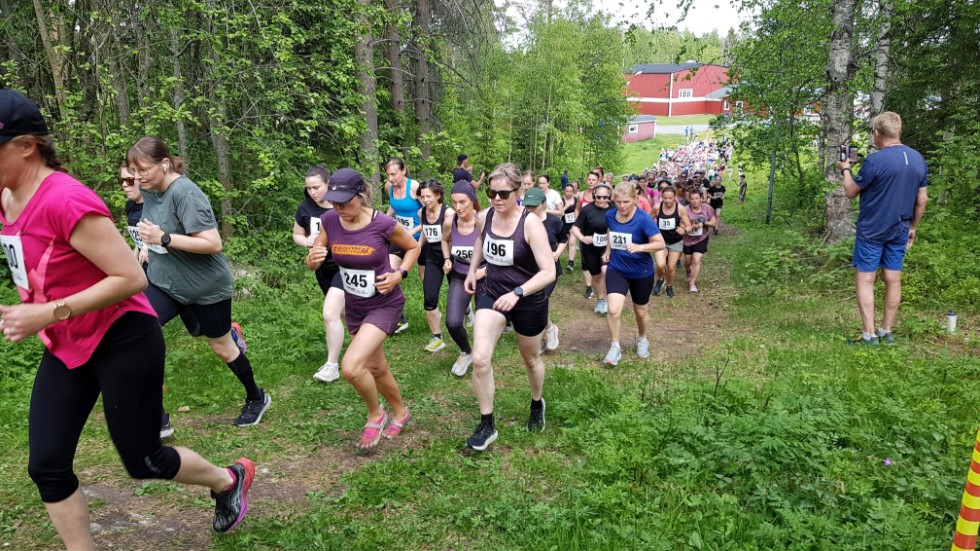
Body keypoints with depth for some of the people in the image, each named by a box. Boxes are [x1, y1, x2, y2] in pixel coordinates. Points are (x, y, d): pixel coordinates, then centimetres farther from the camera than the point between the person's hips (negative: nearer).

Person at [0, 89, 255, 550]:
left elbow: (131, 278, -27)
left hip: (123, 344, -8)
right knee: (46, 467, 7)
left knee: (142, 463, 6)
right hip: (66, 350, 9)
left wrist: (47, 314, -27)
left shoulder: (65, 200, -25)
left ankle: (229, 480, 34)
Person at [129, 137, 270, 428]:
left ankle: (257, 398, 37)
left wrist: (163, 238, -31)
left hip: (206, 286, -6)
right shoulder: (149, 188, -1)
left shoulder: (185, 193, -25)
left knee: (221, 347, 11)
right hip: (164, 281, 6)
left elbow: (213, 243, -30)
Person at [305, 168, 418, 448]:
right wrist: (313, 258, -23)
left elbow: (413, 247, -3)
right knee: (375, 368, 19)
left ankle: (375, 415, 9)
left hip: (385, 305, -6)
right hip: (354, 306, 6)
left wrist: (399, 274, -18)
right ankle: (400, 412, 46)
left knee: (350, 366, -21)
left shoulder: (383, 223, -22)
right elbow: (312, 263, 0)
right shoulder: (329, 221, -11)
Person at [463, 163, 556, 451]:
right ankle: (487, 425, 3)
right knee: (479, 359, -14)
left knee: (531, 359, 19)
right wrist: (472, 270, 15)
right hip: (492, 293, 4)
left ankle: (537, 404, 51)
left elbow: (548, 271, -28)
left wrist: (517, 293, -39)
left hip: (529, 301, -3)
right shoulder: (486, 216, -8)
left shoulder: (530, 223, -23)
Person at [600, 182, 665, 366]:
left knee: (640, 311, 17)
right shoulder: (610, 215, -9)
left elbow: (660, 243, -23)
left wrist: (639, 247, -37)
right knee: (613, 309, -17)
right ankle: (615, 347, 3)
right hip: (616, 269, 2)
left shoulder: (643, 218, -23)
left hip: (641, 273, -2)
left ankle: (642, 339, 47)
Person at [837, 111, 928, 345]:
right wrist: (913, 227, 19)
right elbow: (922, 199, 9)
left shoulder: (875, 160, -17)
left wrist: (845, 169, 10)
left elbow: (851, 192, -8)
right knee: (893, 280, 10)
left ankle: (869, 335, -3)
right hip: (899, 230, 6)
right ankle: (887, 331, 18)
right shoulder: (918, 159, 5)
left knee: (865, 280, -1)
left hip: (872, 230, -6)